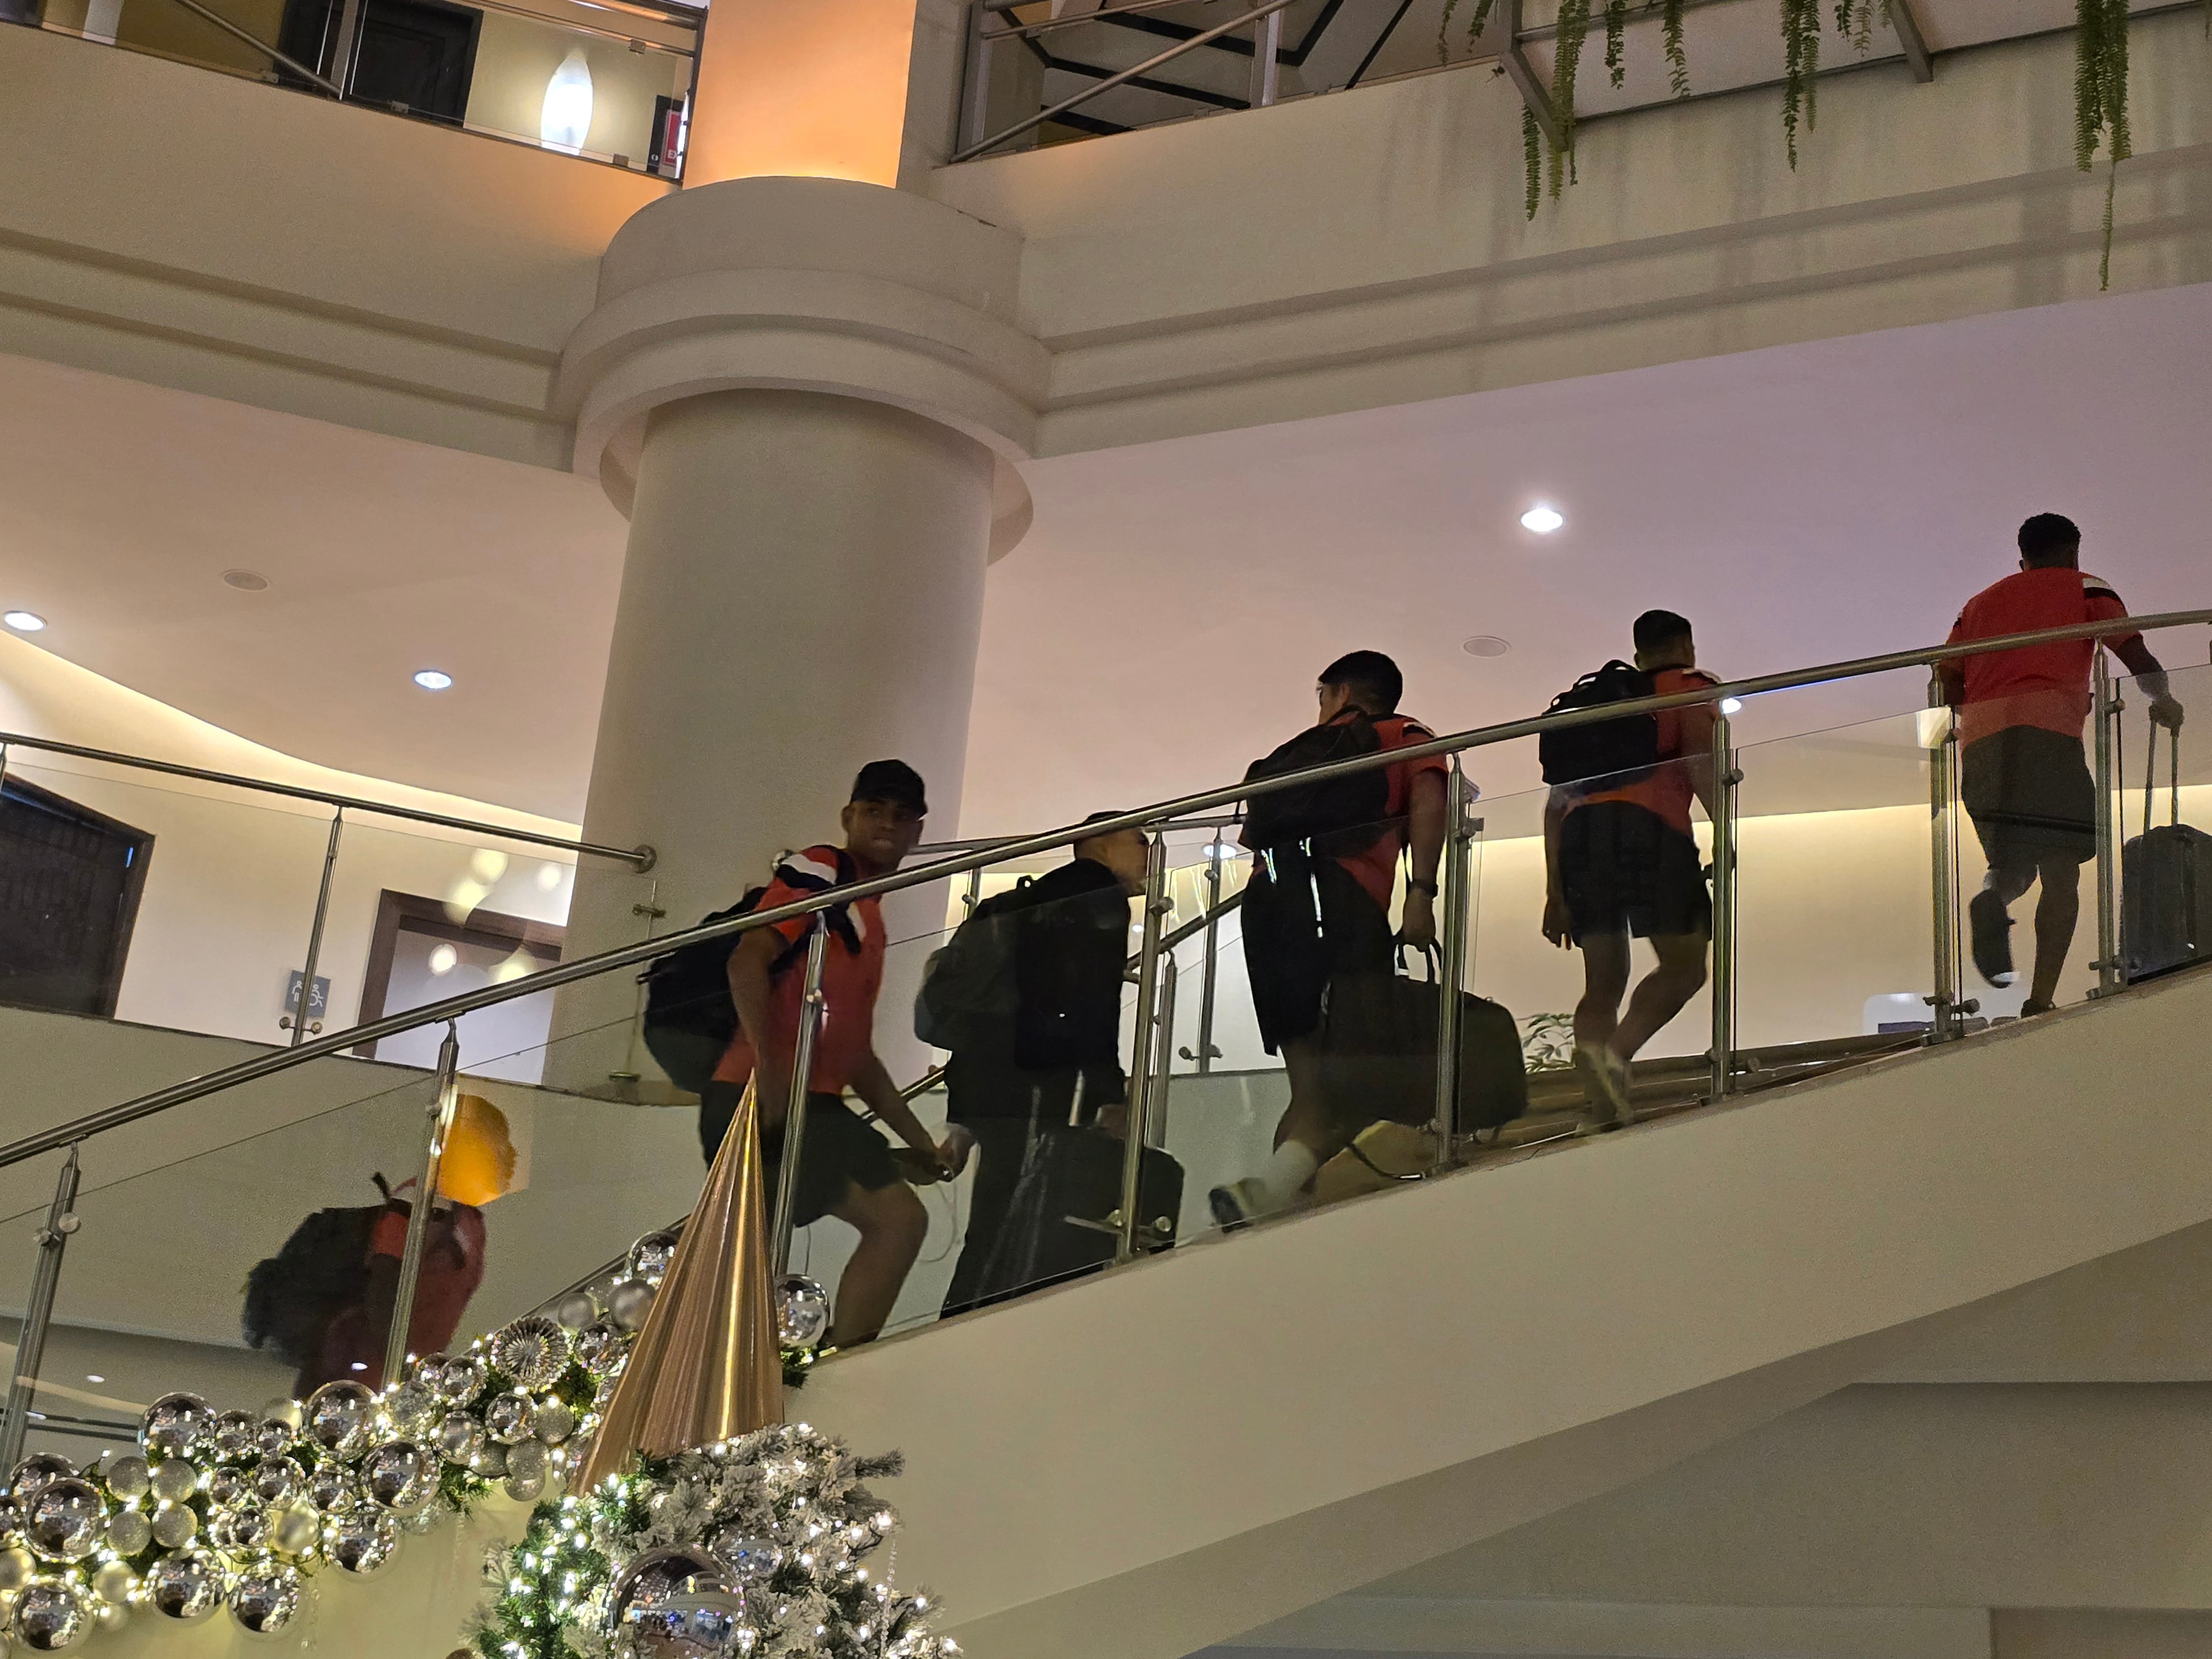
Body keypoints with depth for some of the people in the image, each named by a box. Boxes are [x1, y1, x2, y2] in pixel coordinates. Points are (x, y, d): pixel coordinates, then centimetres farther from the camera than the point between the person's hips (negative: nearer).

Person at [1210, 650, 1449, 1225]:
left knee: (1310, 1086, 8)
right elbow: (1428, 800, 1)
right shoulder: (1406, 736, 21)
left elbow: (1251, 831, 26)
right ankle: (1272, 1189, -30)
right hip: (1342, 897, -5)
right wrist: (1422, 892, -9)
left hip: (1269, 894, 5)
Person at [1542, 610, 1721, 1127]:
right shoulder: (1691, 686, 18)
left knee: (1604, 981, 5)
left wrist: (1555, 893, 23)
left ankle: (1602, 1112, -9)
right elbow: (1699, 758, -4)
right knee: (1685, 965, -3)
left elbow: (1557, 801, 25)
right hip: (1648, 825, -5)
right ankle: (1614, 1051, -28)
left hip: (1579, 831, 5)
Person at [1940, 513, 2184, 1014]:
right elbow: (2132, 648, 5)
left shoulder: (1981, 602, 28)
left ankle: (1990, 900, -25)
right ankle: (2041, 1001, -16)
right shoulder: (2083, 588, 18)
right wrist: (2161, 699, 21)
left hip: (1980, 744, 4)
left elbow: (1948, 683, 17)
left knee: (2012, 865, 13)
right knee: (2061, 875, -2)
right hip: (2048, 734, -4)